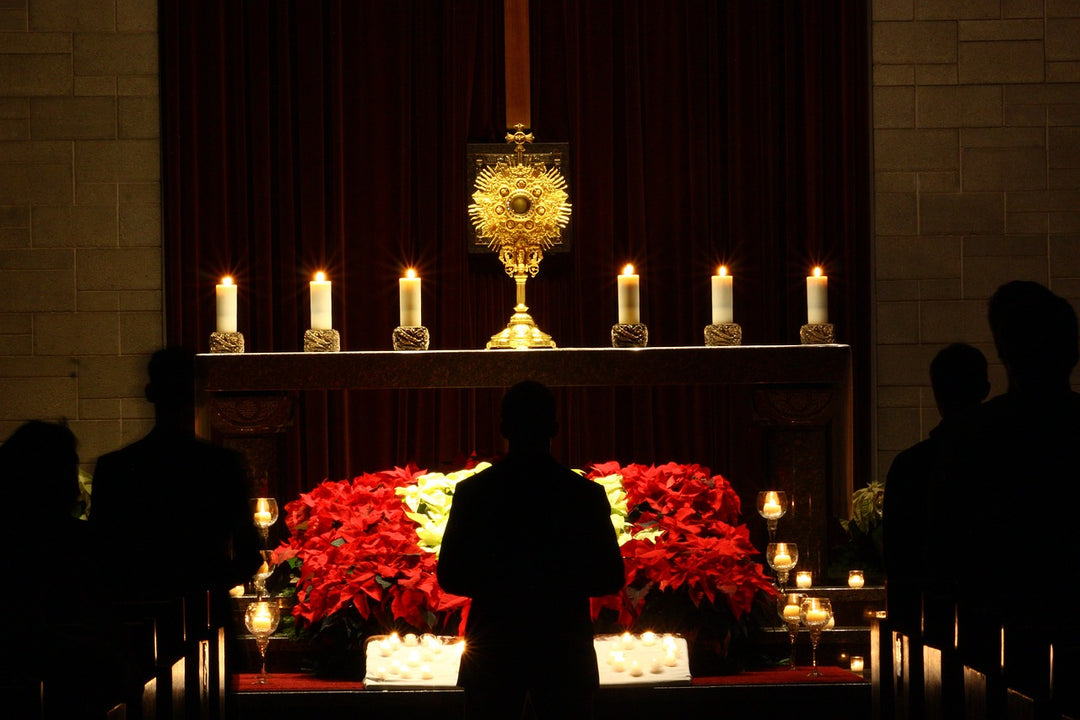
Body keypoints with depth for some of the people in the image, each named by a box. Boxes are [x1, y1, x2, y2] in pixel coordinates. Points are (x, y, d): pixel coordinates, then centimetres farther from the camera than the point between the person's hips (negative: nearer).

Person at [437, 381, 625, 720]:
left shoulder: (471, 492, -4)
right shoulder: (586, 494, -5)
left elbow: (450, 578, -2)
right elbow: (611, 578, -2)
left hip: (492, 648, 0)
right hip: (564, 651, 0)